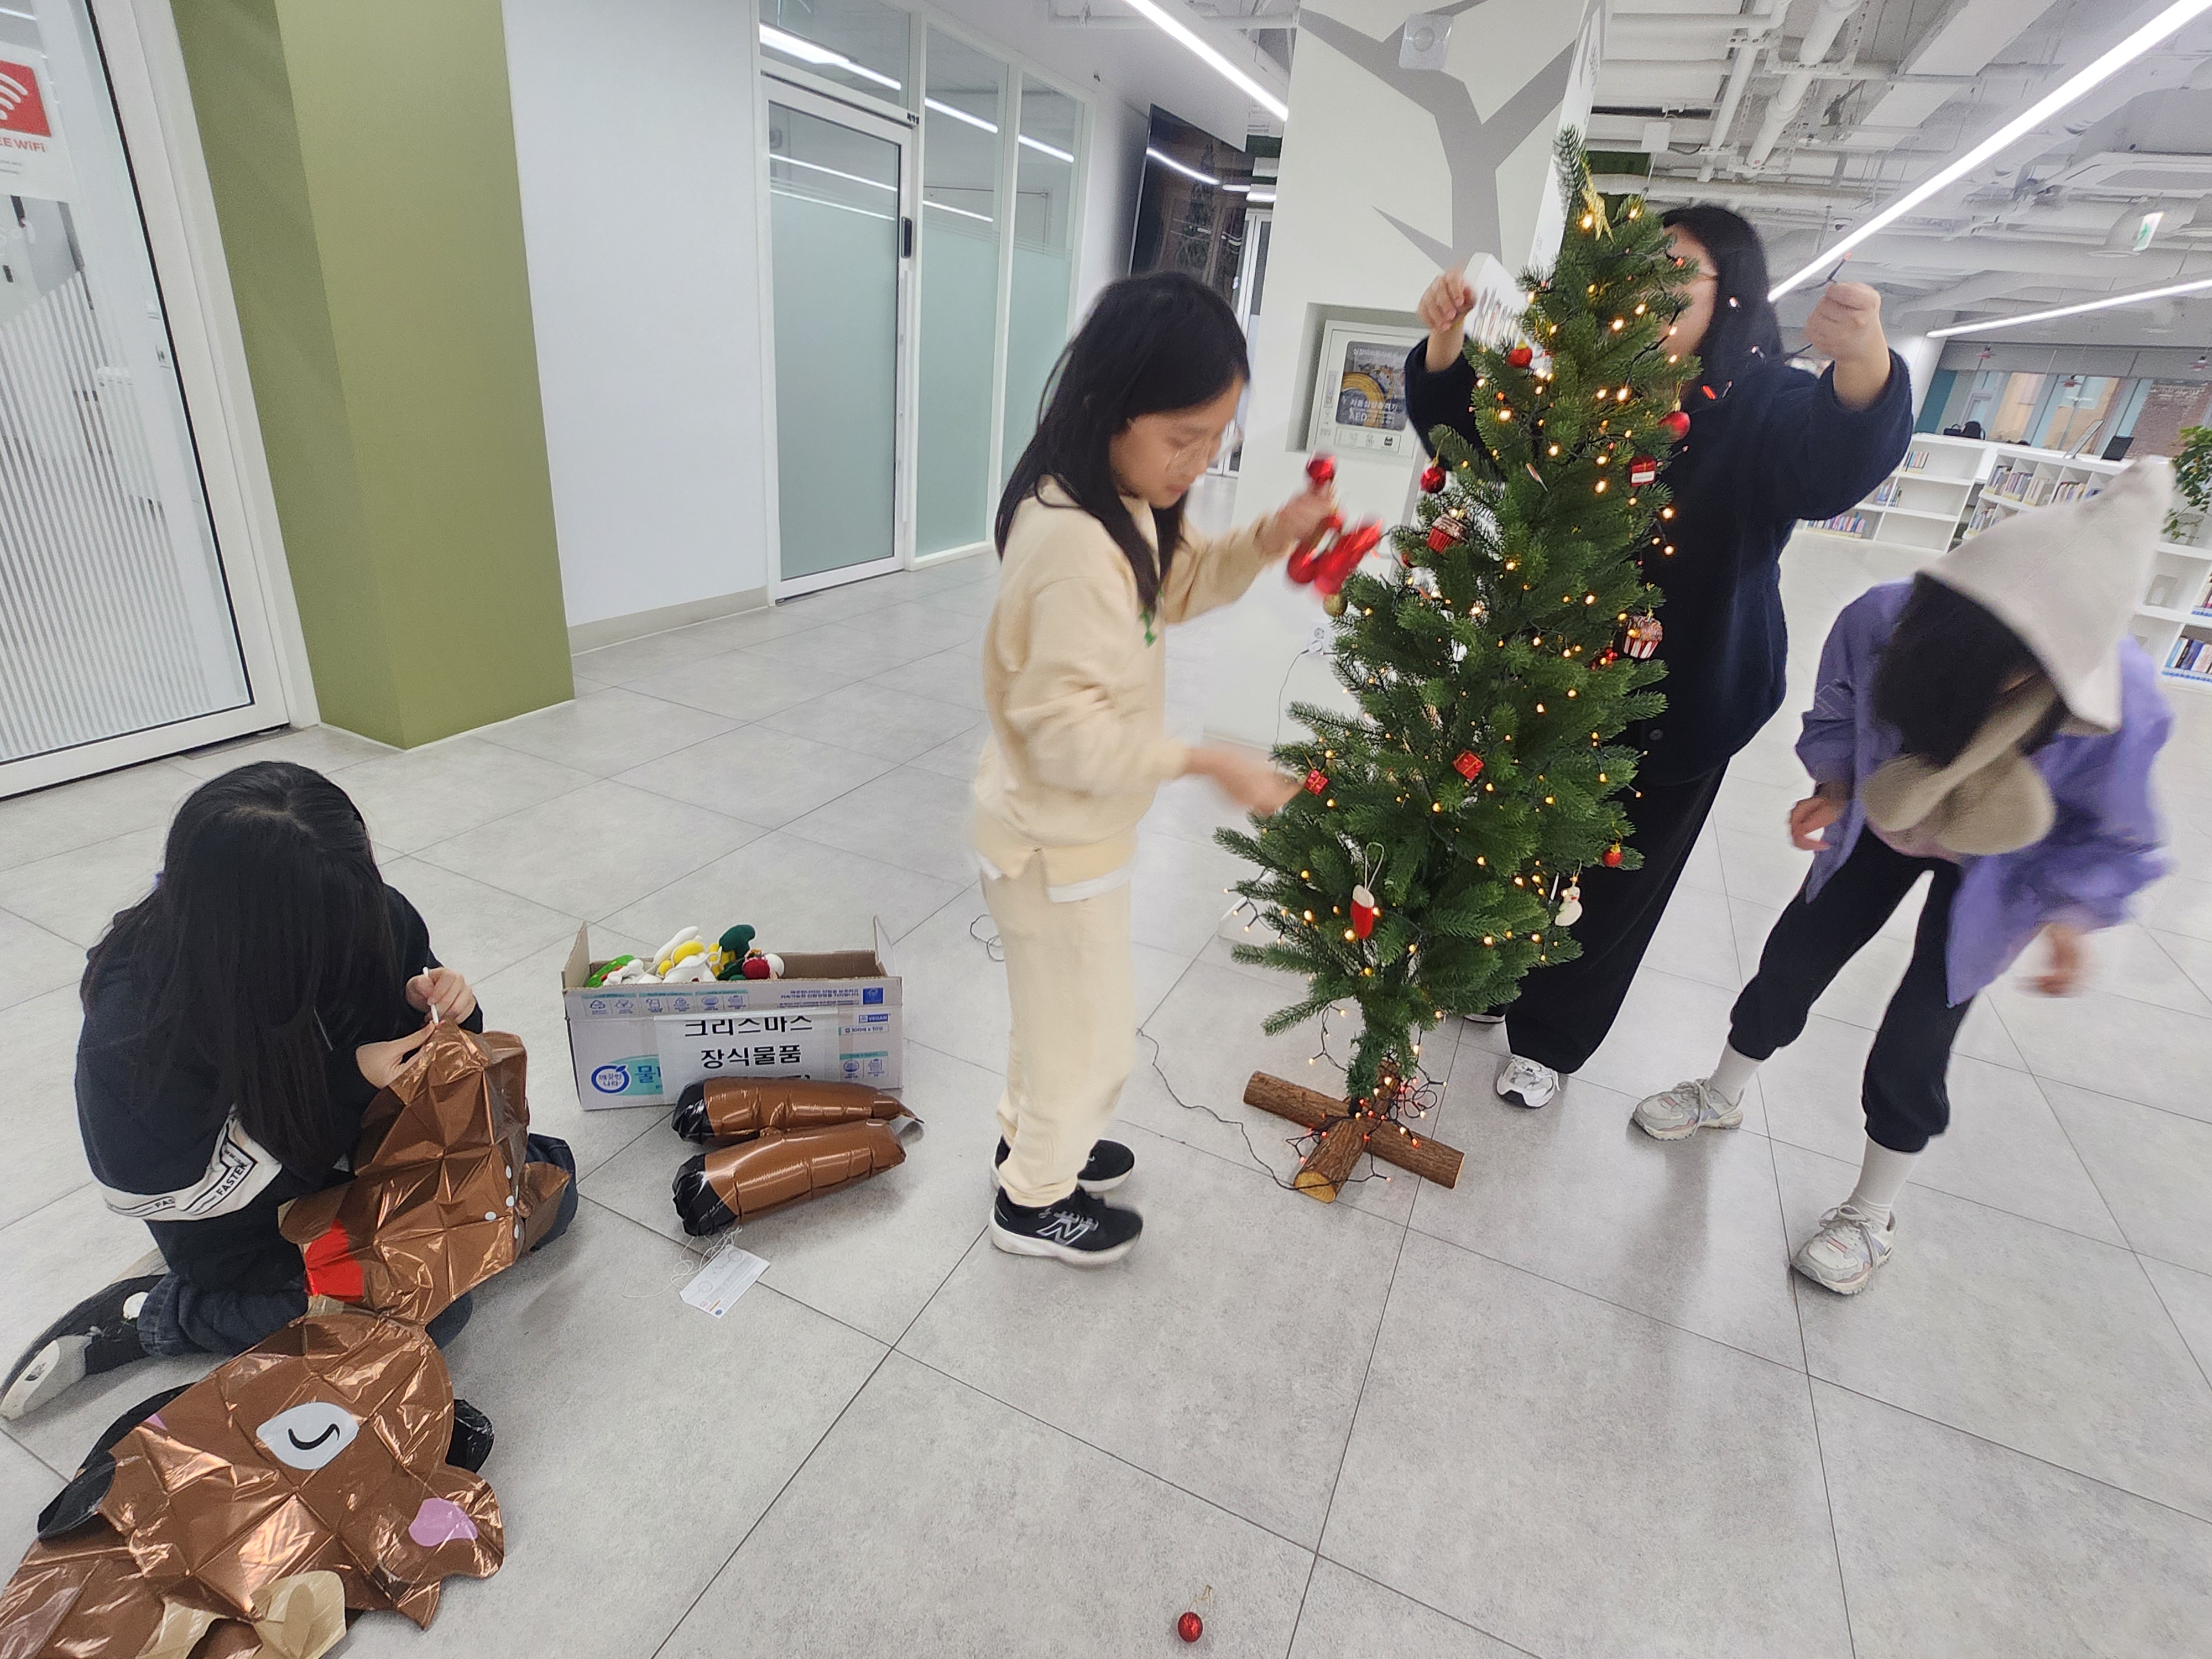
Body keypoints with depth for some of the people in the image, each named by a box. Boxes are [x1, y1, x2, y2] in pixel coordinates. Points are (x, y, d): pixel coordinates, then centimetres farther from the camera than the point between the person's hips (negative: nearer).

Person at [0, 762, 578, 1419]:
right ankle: (149, 1314, -1)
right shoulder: (137, 1012, -30)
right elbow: (196, 1182, -22)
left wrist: (443, 1007, -24)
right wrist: (348, 1083, -31)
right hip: (247, 1217, -5)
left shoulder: (367, 913, -19)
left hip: (366, 1148, 6)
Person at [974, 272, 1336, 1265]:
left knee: (1059, 1009, 27)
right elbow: (1067, 730, -31)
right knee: (1087, 1030, 11)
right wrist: (1205, 764, -31)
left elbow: (1174, 586, 16)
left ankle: (1032, 1138, 51)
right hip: (1057, 842, -9)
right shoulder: (1074, 545, -31)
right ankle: (1035, 1202, 35)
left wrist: (1265, 541, -1)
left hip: (1064, 828, 10)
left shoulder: (1119, 505, 0)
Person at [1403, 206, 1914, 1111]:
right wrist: (1447, 340, -24)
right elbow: (1465, 431, -4)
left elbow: (1837, 462, -30)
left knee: (1617, 879, 12)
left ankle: (1550, 1037, 33)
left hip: (1680, 700, -2)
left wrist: (1864, 364, -52)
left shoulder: (1767, 409, -9)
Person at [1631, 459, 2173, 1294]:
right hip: (1881, 821, 2)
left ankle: (1872, 1216, 27)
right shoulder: (1879, 619, -35)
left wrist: (2070, 913, -24)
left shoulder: (2119, 709, -37)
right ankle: (1721, 1096, 39)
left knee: (1914, 1043, 2)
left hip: (1996, 866, -2)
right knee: (1792, 960, 10)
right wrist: (1834, 786, -24)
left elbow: (2116, 838, -15)